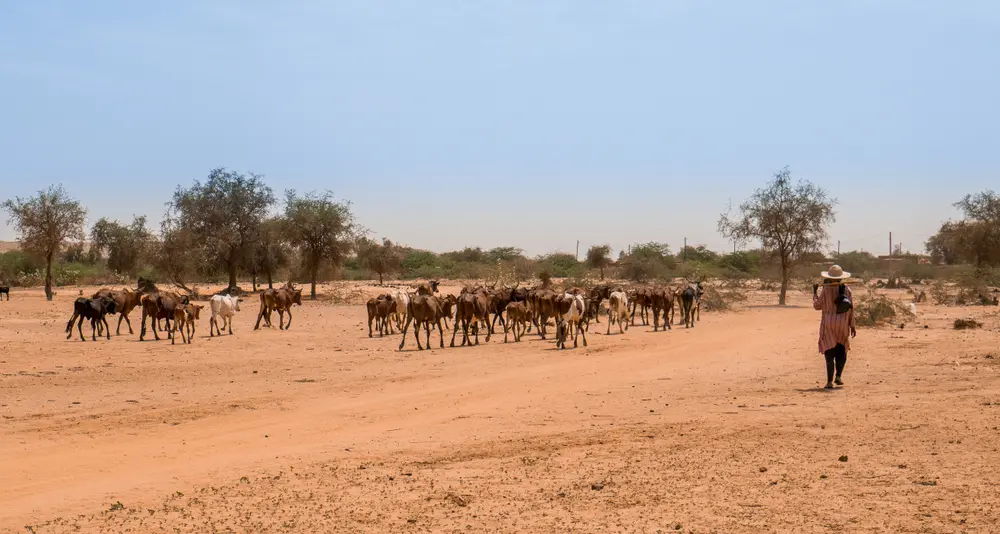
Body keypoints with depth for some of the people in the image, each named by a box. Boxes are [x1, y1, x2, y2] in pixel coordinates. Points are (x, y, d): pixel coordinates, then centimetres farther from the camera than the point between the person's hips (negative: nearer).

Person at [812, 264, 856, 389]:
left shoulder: (826, 290, -8)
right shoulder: (847, 290, 2)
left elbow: (817, 306, 0)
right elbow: (851, 309, 4)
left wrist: (815, 292, 13)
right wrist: (852, 326, 11)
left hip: (829, 324, -3)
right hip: (843, 324, 3)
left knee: (830, 353, -1)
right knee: (842, 351, 20)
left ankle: (830, 381, -7)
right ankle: (838, 376, 10)